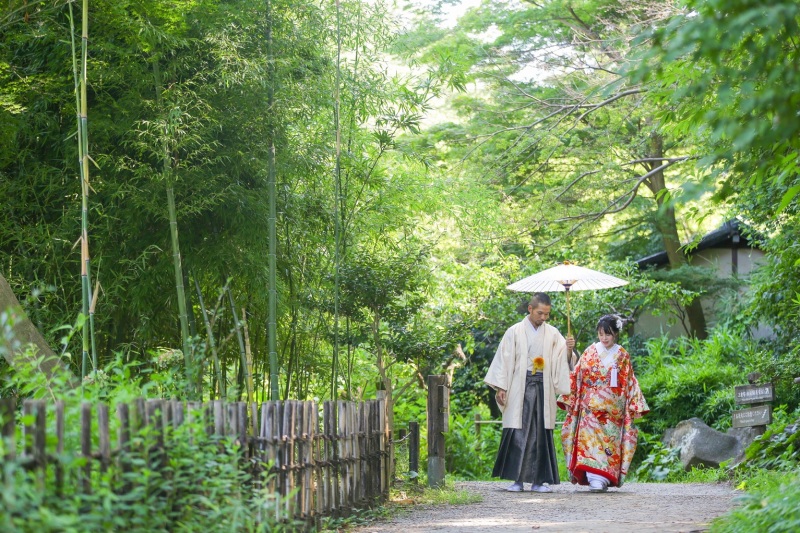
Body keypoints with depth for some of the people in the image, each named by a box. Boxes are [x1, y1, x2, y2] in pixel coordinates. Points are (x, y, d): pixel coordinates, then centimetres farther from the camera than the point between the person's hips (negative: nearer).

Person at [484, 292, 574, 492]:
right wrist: (500, 388, -5)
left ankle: (539, 480, 5)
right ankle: (517, 479, -2)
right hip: (520, 388, -2)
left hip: (543, 389, 2)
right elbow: (504, 360, 1)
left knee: (541, 434, 1)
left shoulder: (553, 334, 10)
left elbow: (560, 360, 7)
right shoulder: (515, 332, 3)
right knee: (518, 433, -6)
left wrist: (569, 349, -14)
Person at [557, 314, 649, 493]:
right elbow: (576, 377, 11)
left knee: (609, 442, -3)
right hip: (590, 407, 0)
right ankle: (594, 478, -15)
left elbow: (629, 383, 9)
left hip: (612, 409, 0)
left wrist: (634, 407, 5)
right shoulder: (590, 352, 7)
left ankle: (602, 479, 0)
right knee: (590, 439, -12)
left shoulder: (622, 355, 7)